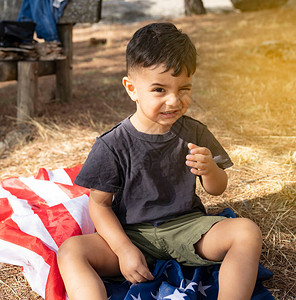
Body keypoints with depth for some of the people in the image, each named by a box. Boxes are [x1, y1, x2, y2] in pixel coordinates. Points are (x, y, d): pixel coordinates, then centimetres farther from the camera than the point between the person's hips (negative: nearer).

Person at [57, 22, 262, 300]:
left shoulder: (194, 133, -1)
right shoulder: (113, 145, -10)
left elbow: (217, 189, 7)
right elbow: (99, 204, -4)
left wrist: (209, 170, -17)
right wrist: (124, 250, -17)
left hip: (186, 227, 2)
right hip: (132, 234, -2)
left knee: (247, 231, -21)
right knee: (70, 251, -26)